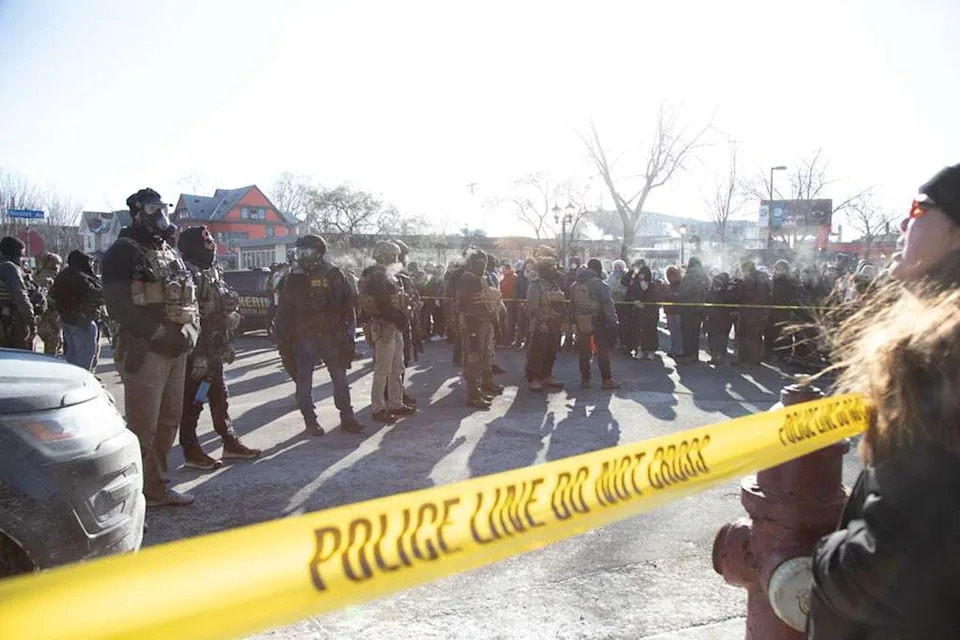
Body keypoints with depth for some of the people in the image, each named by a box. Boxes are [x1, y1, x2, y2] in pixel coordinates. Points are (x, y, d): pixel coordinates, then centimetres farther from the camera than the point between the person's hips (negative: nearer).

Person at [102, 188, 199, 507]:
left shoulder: (171, 253, 18)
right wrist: (160, 335, -19)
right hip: (144, 351, -7)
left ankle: (157, 487, 25)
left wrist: (190, 331, -1)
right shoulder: (123, 252, -5)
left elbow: (189, 298, 18)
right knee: (142, 427, -5)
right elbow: (119, 305, -15)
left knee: (168, 421, 13)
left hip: (176, 350, 8)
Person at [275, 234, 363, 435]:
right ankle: (310, 421, 13)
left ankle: (347, 417, 17)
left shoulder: (334, 274, 1)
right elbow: (284, 311, 0)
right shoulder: (294, 278, 0)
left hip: (331, 335, 1)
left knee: (340, 379, 7)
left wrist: (343, 327, -1)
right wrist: (283, 338, -4)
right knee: (304, 382, 3)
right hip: (304, 337, -1)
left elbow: (347, 303, 6)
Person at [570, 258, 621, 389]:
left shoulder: (575, 285, 7)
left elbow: (572, 305, 10)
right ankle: (607, 380, 4)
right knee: (603, 351, 2)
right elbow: (608, 305, -14)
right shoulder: (600, 284, -13)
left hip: (581, 322, 5)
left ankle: (585, 379, 16)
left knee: (584, 351, 11)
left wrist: (573, 321, 14)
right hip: (598, 322, -5)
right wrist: (612, 321, -9)